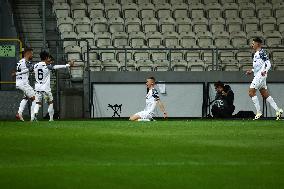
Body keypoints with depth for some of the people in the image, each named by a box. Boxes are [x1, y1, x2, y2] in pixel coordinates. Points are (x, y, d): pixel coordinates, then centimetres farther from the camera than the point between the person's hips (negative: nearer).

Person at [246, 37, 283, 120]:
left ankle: (259, 112, -11)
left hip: (260, 75, -10)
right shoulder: (256, 54, 20)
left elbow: (268, 63, -17)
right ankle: (278, 110, 10)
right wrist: (252, 71, 25)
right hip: (257, 75, 10)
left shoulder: (261, 52, -9)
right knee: (265, 94, 9)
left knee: (251, 92, -13)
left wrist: (265, 71, -33)